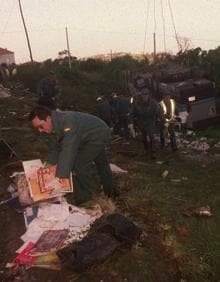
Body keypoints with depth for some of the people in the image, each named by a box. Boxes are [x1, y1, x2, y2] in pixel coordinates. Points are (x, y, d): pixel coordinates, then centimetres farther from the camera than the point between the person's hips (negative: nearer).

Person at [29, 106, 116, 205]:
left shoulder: (68, 122, -40)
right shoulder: (54, 126, -10)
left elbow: (68, 151, -45)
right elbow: (54, 149, -4)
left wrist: (61, 175, -46)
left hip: (99, 135, -10)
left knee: (78, 165, -18)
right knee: (101, 163, 25)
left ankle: (83, 202, -1)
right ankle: (110, 192, 46)